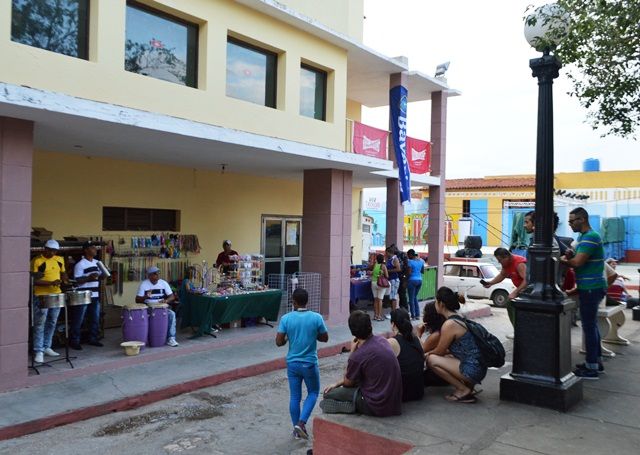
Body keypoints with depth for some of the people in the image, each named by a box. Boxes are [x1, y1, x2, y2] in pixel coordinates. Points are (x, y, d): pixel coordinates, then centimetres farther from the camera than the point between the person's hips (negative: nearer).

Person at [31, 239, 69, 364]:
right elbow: (34, 281, -14)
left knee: (52, 323, 13)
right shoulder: (37, 261, -10)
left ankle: (46, 347, 25)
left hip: (56, 295, 6)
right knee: (40, 324, -4)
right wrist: (50, 283, -24)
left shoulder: (60, 260, 7)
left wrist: (65, 280, -1)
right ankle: (38, 351, 0)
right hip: (41, 296, -6)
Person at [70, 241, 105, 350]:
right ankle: (74, 342, 10)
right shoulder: (80, 264, -11)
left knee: (95, 319, 13)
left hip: (95, 296, 7)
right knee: (78, 321, 2)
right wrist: (89, 277, -28)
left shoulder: (97, 262, 11)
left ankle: (93, 339, 24)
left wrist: (103, 275, -3)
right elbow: (77, 281, -14)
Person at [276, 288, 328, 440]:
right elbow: (325, 338, 0)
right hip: (310, 363, -1)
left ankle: (296, 428, 23)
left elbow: (279, 342, -9)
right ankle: (301, 423, 4)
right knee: (313, 392, 18)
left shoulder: (286, 318, -10)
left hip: (292, 363, 2)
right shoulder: (316, 318, -11)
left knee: (294, 396, 14)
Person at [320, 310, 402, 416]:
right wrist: (337, 383, 16)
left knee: (329, 394, 4)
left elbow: (348, 382, -1)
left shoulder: (358, 355, -23)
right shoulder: (381, 340, 1)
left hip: (378, 406, -8)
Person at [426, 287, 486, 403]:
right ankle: (468, 385, 13)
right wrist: (430, 352, 20)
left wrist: (427, 354, 14)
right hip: (477, 368, 9)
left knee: (431, 359, -8)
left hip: (472, 370, -9)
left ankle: (463, 390, -2)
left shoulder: (449, 324, -17)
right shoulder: (459, 319, 11)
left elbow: (439, 352, -4)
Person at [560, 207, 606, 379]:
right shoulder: (583, 237, 14)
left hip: (590, 289, -10)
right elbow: (577, 259, 19)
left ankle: (591, 368, 2)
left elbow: (578, 262, -25)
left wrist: (563, 260, -7)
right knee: (591, 325, 17)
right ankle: (596, 361, 27)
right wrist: (570, 255, -2)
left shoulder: (590, 237, -18)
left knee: (589, 326, -5)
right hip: (590, 287, 10)